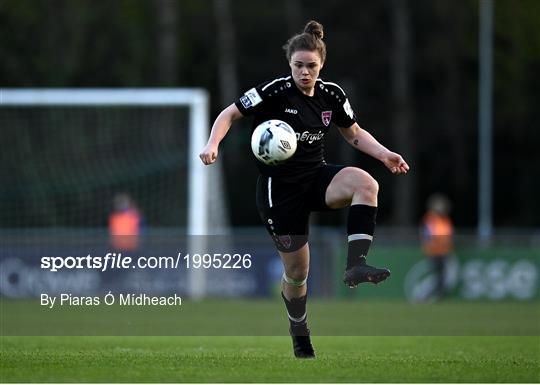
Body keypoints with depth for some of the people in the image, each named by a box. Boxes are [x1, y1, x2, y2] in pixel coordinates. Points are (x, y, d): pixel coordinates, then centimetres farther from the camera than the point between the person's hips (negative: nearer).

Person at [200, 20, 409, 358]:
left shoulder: (331, 94, -1)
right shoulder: (276, 91, -14)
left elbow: (354, 133, 14)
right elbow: (230, 114, -8)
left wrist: (385, 154, -1)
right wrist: (213, 145, -25)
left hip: (316, 177, 4)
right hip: (280, 187, -4)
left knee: (365, 183, -29)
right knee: (297, 271, 2)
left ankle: (356, 265, -34)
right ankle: (300, 336, 29)